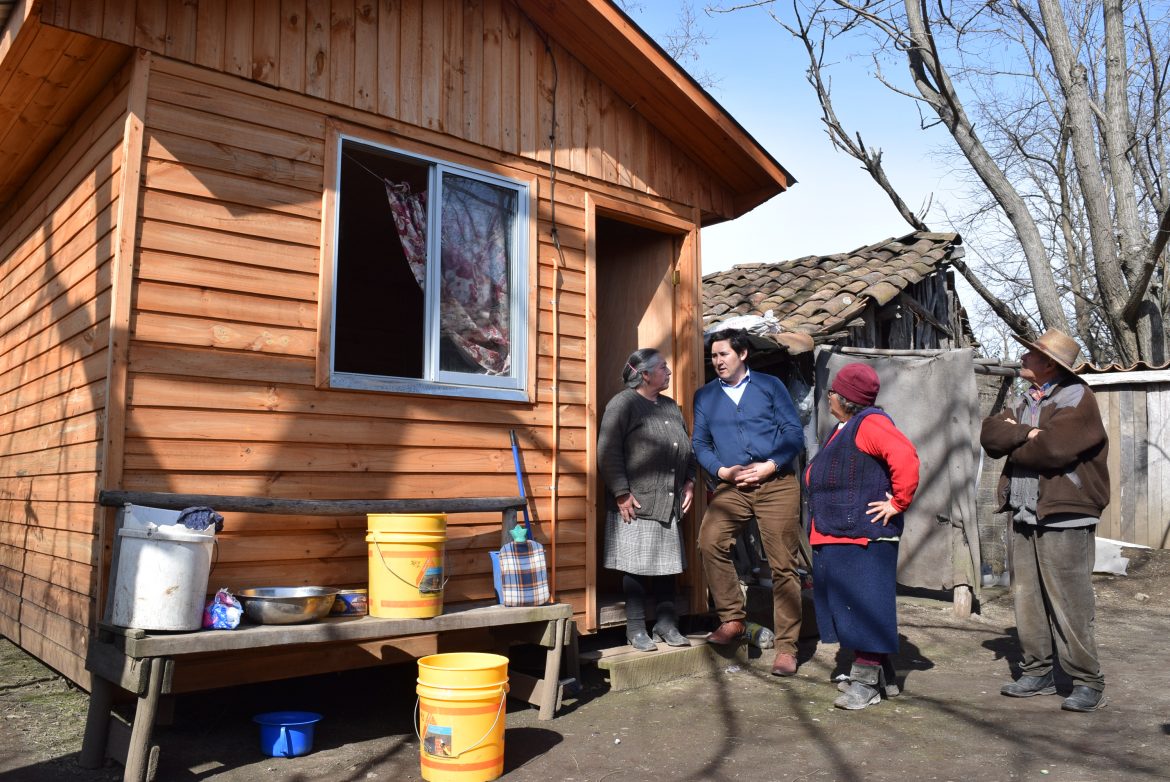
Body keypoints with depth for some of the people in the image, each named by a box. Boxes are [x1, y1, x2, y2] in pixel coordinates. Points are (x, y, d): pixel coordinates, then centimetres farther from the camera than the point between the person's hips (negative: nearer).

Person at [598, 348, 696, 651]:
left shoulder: (671, 406, 19)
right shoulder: (623, 403, -5)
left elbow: (687, 447, 23)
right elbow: (608, 452, -12)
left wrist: (689, 483, 11)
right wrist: (621, 493, -16)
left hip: (670, 503, 7)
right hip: (636, 503, -7)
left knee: (668, 564, 10)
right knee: (637, 565, -1)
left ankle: (666, 624, 20)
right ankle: (636, 629, 9)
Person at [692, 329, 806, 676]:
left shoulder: (769, 385, 7)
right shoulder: (704, 396, 13)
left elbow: (794, 431, 2)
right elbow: (700, 444, 10)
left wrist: (769, 466, -10)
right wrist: (722, 471, -7)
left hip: (776, 483, -2)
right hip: (731, 486, 2)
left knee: (783, 565, -2)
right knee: (709, 541, -22)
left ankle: (786, 647, 8)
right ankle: (732, 619, -5)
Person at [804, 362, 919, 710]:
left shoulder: (870, 423, -12)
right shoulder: (844, 429, 20)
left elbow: (905, 457, -26)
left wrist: (898, 503, -21)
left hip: (863, 536, -11)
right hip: (835, 537, 11)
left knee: (864, 605, -4)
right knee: (847, 604, 14)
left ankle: (865, 682, 4)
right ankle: (883, 676, 25)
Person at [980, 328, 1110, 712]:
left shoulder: (1076, 397, -8)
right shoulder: (1022, 402, 17)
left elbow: (1052, 447, -22)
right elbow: (990, 435, 2)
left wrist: (1014, 445, -5)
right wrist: (1027, 433, -15)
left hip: (1063, 517, -8)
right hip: (1024, 516, 8)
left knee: (1069, 604, -4)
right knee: (1027, 598, 11)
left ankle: (1087, 682, 7)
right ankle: (1037, 672, 22)